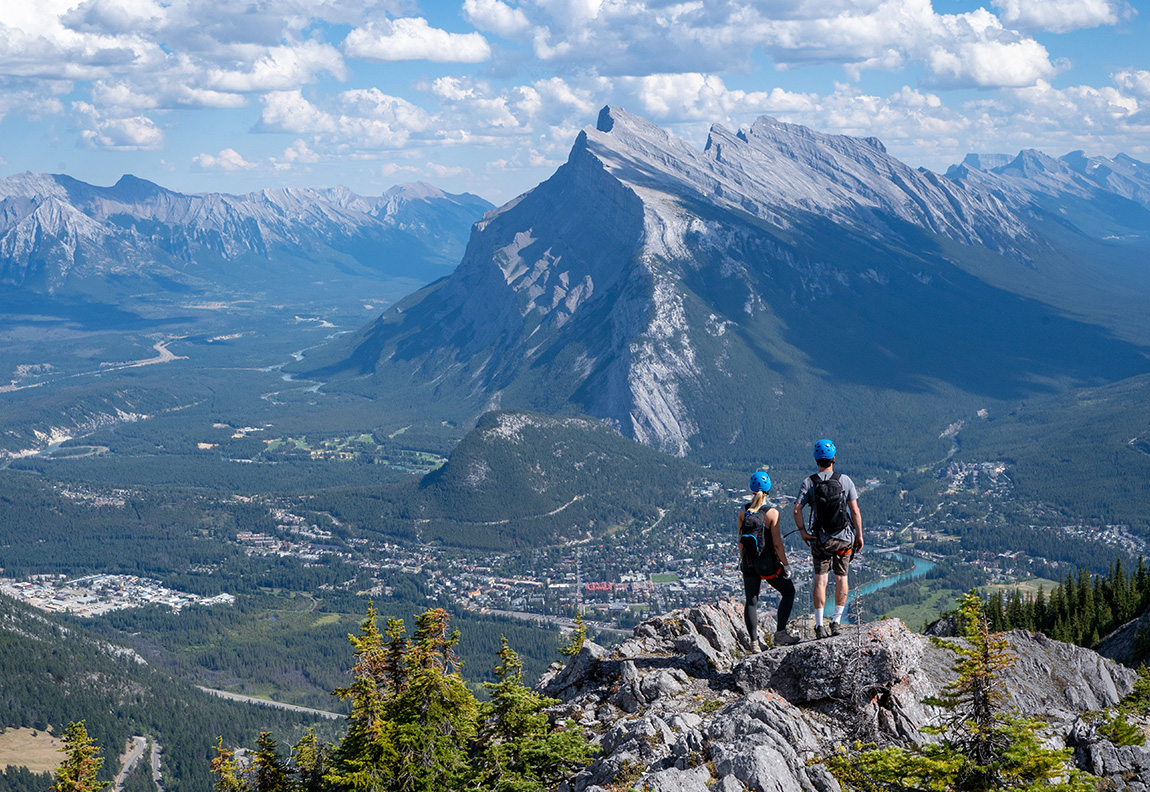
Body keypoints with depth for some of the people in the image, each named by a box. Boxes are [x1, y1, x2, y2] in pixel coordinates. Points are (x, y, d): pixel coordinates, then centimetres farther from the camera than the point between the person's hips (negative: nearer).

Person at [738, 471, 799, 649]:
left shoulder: (743, 511, -2)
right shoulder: (772, 512, -15)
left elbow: (740, 540, 5)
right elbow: (777, 543, -14)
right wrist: (785, 565, -5)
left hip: (748, 561, 4)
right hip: (767, 561, -4)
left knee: (751, 601, 11)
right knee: (788, 591, 16)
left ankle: (754, 642, 8)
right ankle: (780, 633, 11)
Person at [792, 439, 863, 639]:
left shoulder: (809, 482, -5)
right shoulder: (844, 480, -5)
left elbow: (797, 509, -14)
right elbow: (855, 511, -6)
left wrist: (803, 532, -3)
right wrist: (859, 535, 4)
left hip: (819, 539, 0)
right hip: (844, 538, 0)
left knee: (820, 580, 3)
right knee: (841, 578, 13)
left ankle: (819, 625, -3)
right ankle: (836, 621, 12)